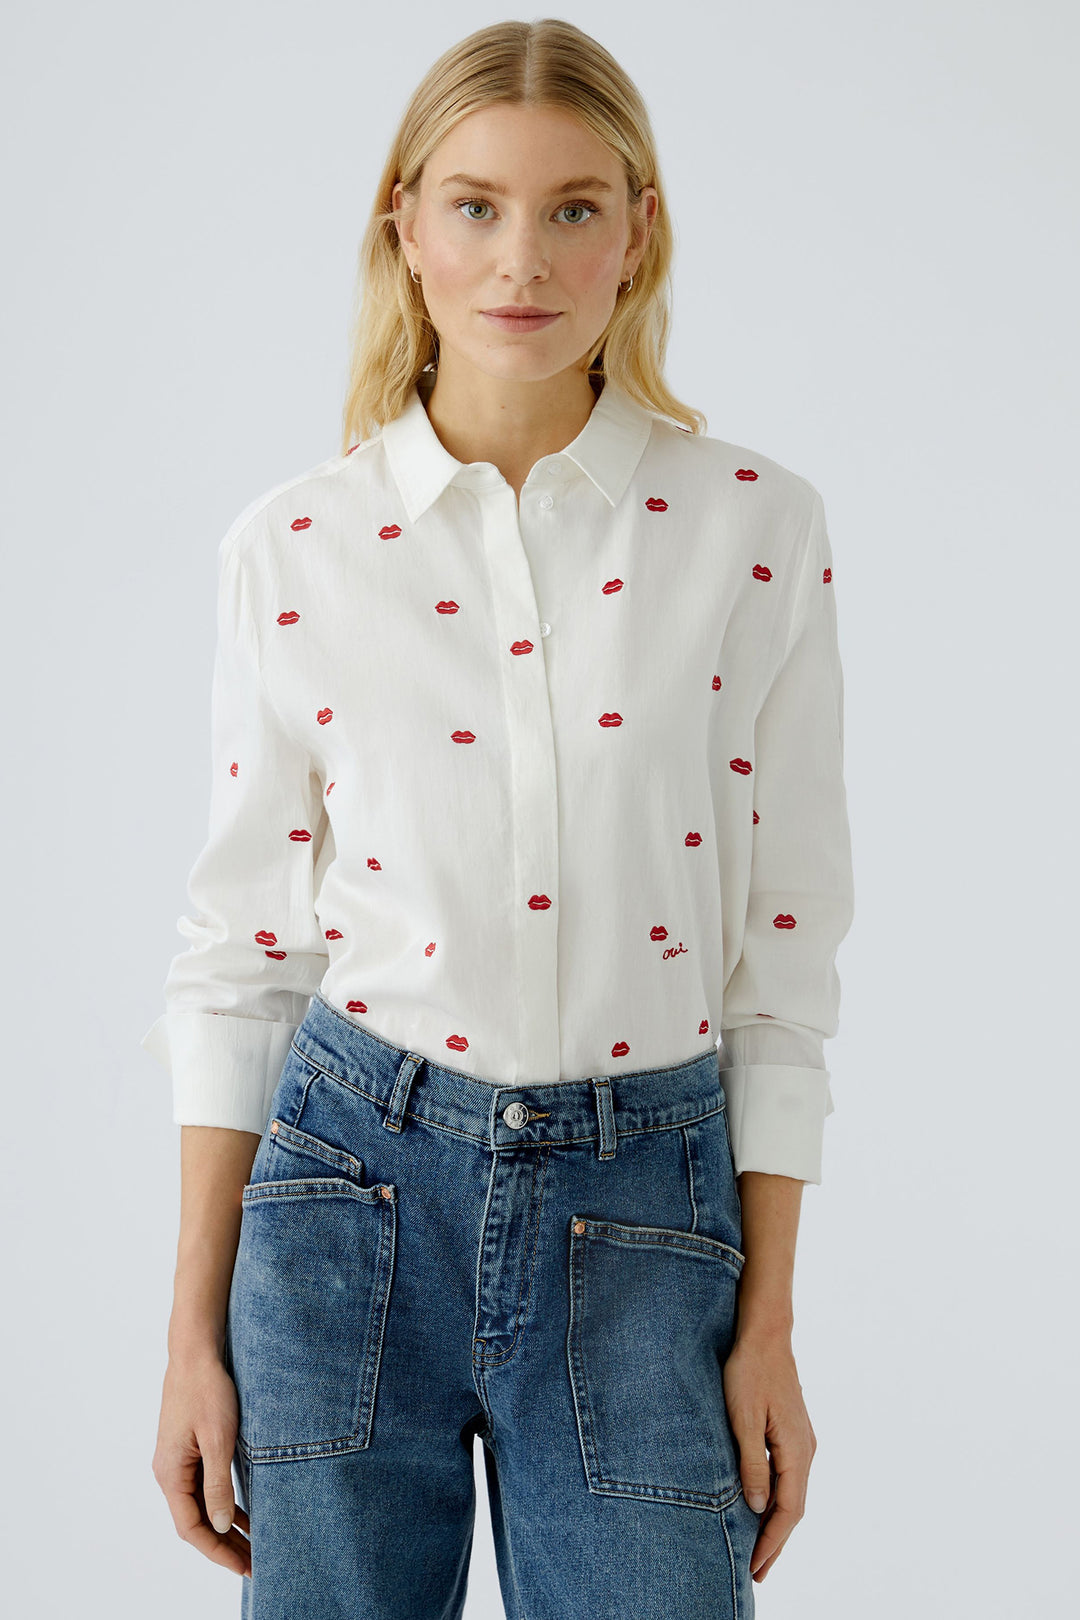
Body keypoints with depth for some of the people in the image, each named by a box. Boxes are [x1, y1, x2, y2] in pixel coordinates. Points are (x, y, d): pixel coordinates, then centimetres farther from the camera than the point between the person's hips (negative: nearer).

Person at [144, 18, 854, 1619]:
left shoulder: (759, 525, -3)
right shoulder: (294, 546, -1)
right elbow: (239, 944, 3)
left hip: (640, 1206, 0)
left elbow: (786, 945, 0)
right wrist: (195, 1329, 3)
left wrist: (770, 1326, 0)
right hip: (355, 1179, 1)